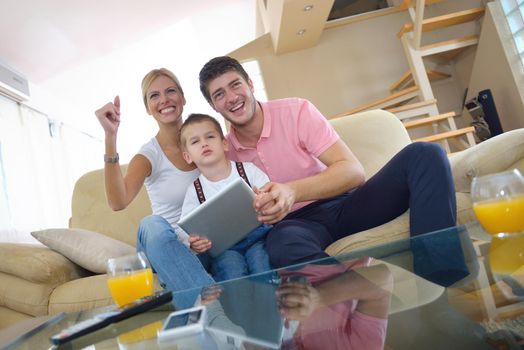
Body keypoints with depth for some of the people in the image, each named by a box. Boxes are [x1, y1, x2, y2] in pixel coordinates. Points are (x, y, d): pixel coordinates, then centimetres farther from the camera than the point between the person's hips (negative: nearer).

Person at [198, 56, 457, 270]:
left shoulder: (296, 111, -5)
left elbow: (354, 171, -14)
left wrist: (294, 190, -31)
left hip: (344, 203, 2)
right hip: (294, 221, -1)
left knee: (423, 155, -19)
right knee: (281, 243, -40)